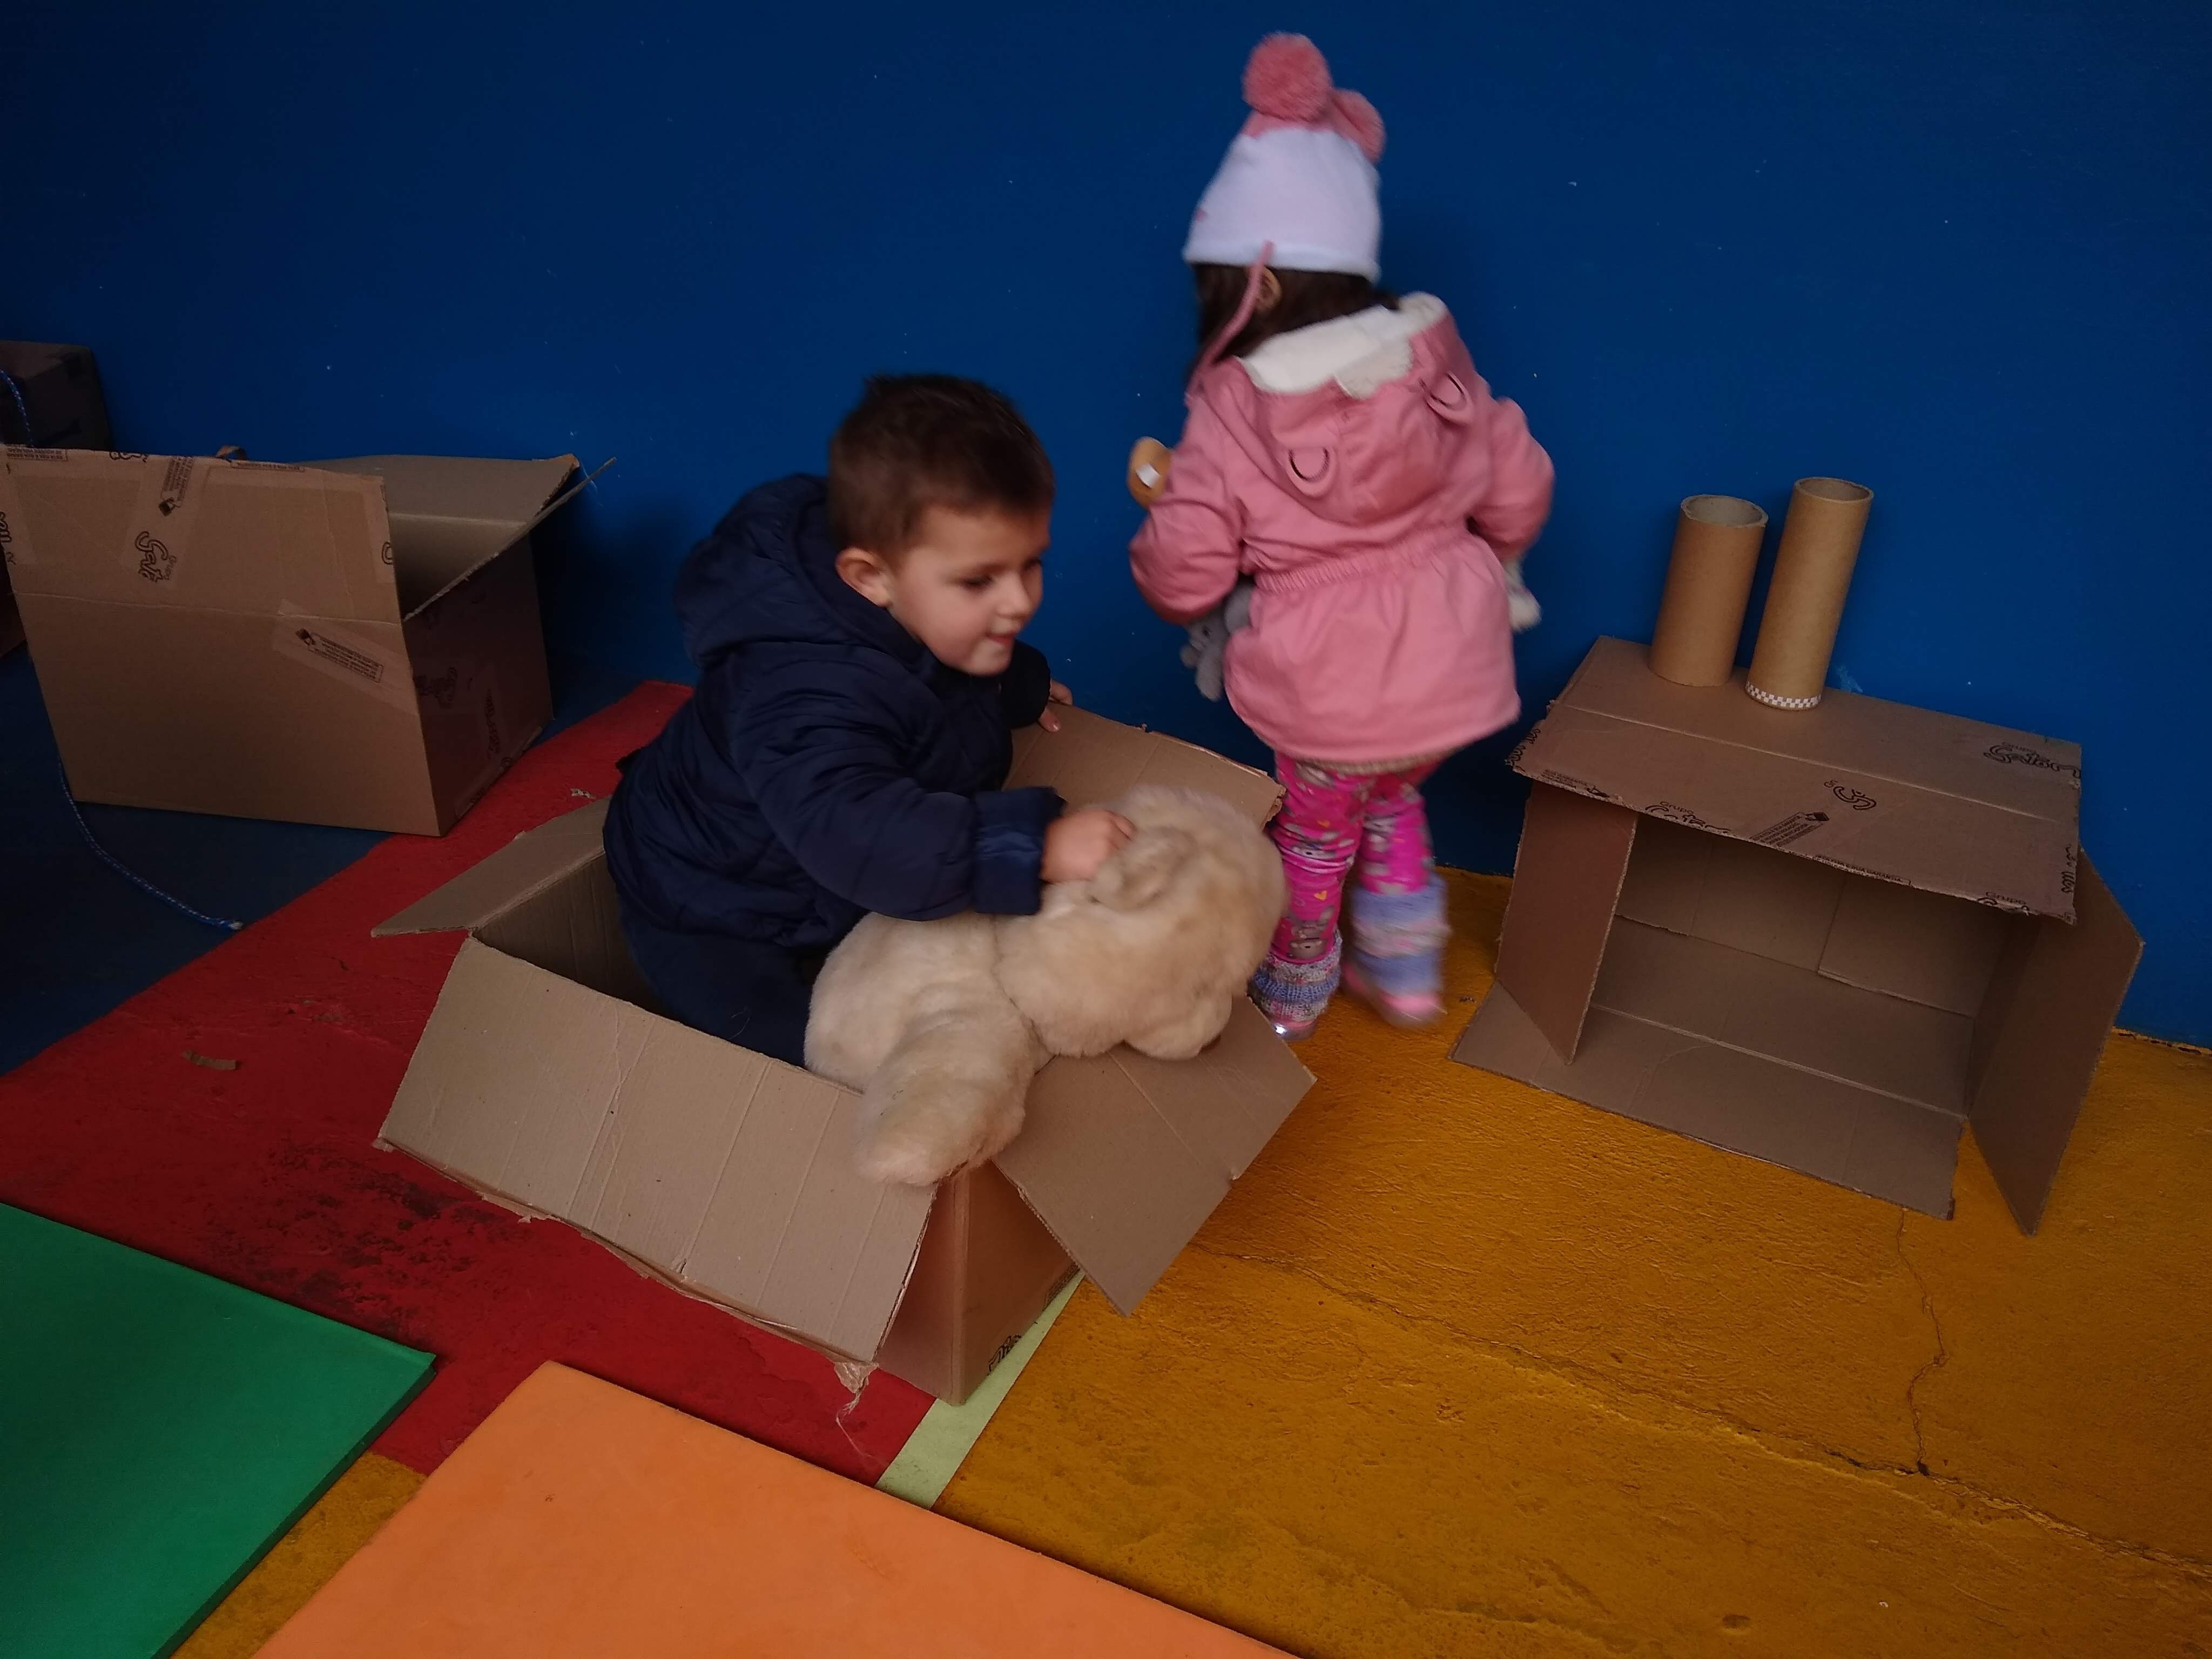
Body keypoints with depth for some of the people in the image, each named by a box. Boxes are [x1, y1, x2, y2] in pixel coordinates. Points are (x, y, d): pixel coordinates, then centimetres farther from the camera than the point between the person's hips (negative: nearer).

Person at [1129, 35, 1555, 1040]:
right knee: (1393, 801, 32)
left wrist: (1160, 506, 8)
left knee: (1316, 833, 23)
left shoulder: (1227, 414, -17)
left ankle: (1292, 994, 45)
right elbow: (1518, 494, 3)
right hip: (1451, 673, 4)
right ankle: (1406, 975, 44)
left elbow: (1181, 581, -15)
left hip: (1325, 692, -4)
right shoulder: (1437, 367, -4)